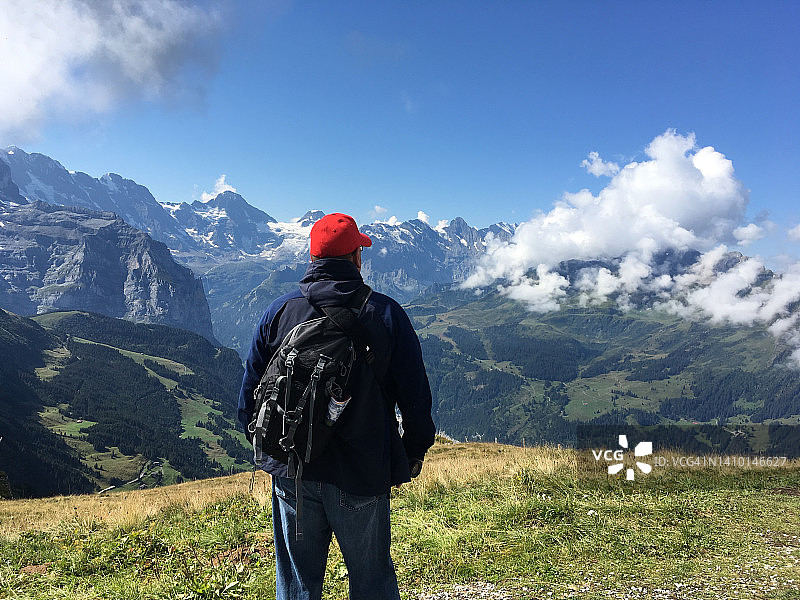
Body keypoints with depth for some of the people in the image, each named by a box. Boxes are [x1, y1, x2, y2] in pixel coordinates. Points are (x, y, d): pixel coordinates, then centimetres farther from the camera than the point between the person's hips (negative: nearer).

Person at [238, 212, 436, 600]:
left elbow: (250, 392, 4)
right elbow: (415, 394, -4)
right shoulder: (386, 314, -7)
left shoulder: (278, 313, -2)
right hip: (362, 473, -2)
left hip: (292, 471, 2)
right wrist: (414, 452, 11)